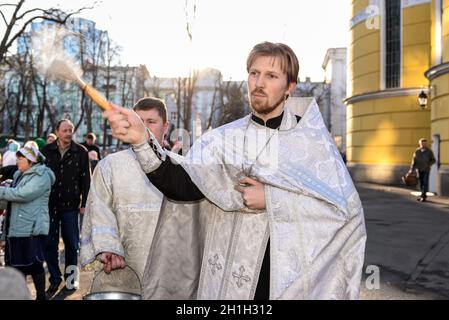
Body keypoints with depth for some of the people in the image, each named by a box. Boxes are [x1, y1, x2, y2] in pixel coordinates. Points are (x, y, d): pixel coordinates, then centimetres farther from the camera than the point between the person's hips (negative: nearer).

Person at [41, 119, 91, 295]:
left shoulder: (81, 152, -1)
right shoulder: (46, 151, 2)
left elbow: (86, 179, 1)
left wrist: (84, 203, -2)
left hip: (70, 205, -1)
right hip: (49, 204, 1)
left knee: (72, 244, 7)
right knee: (50, 244, 5)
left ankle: (71, 277, 20)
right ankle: (54, 279, 16)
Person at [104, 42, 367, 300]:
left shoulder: (311, 138, -2)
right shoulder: (223, 139, 1)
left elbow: (347, 206, -12)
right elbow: (185, 184, -16)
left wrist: (271, 200, -15)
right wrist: (142, 141, -32)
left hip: (296, 280, -1)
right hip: (229, 280, 1)